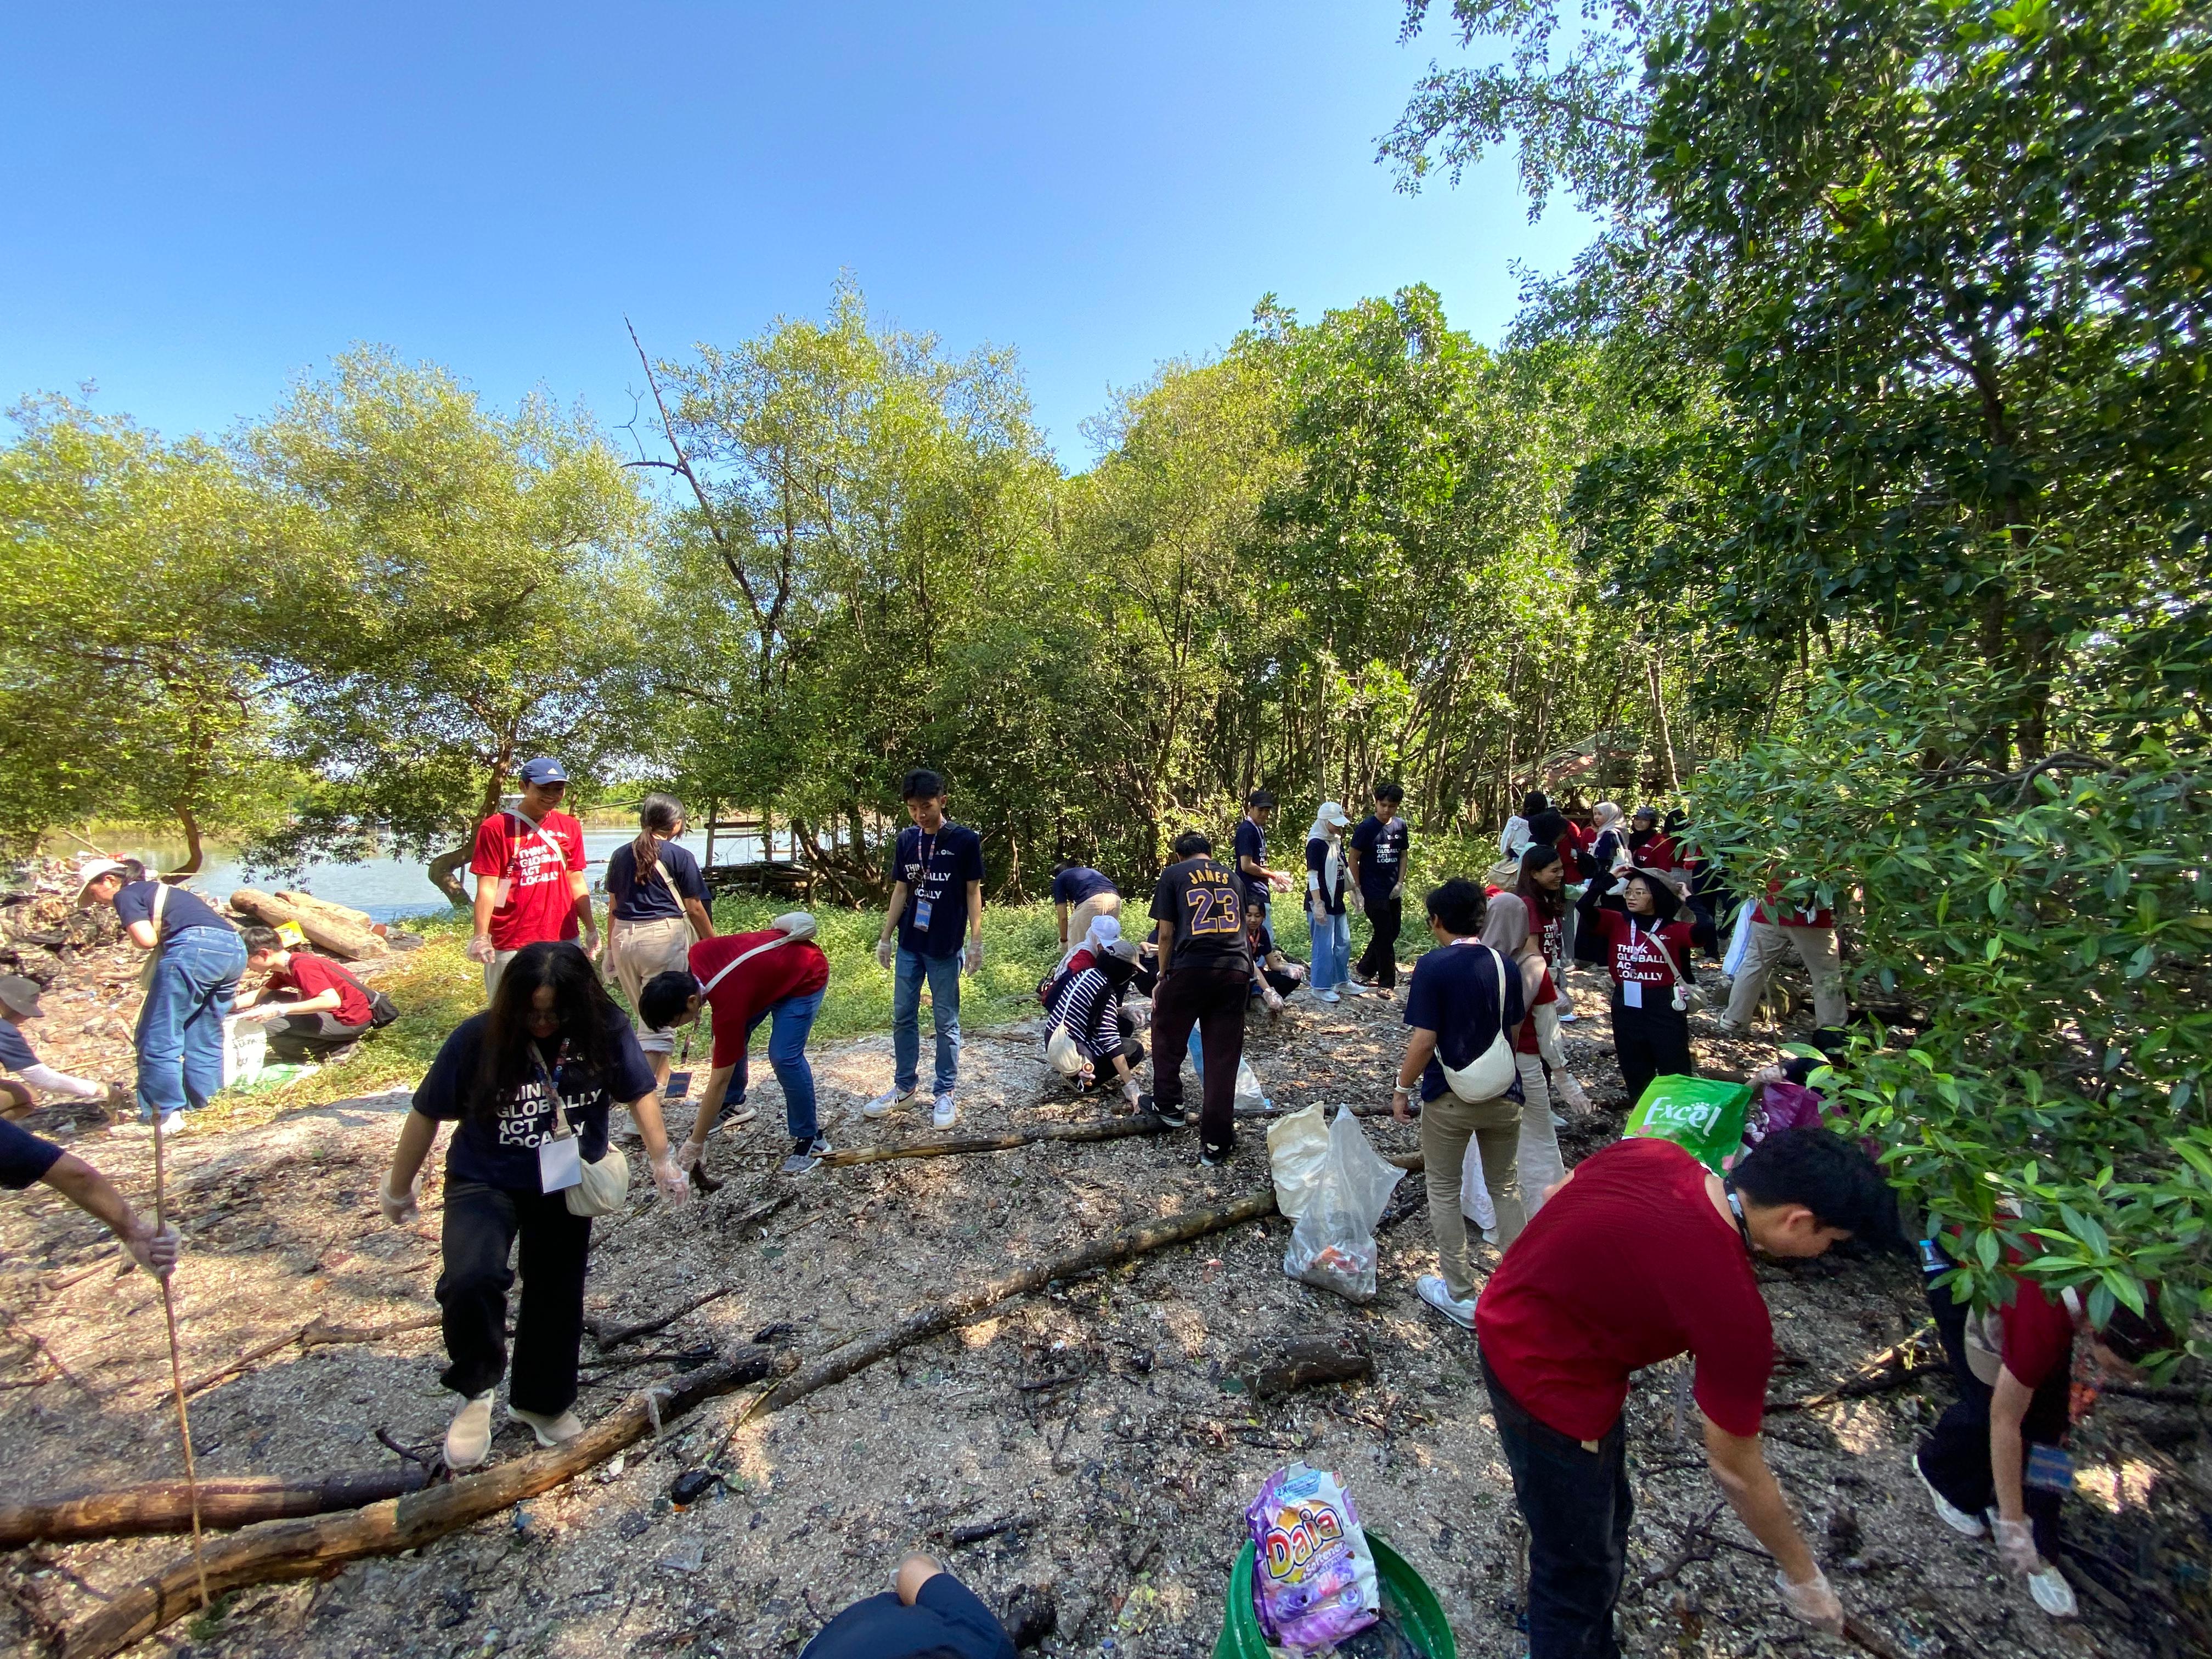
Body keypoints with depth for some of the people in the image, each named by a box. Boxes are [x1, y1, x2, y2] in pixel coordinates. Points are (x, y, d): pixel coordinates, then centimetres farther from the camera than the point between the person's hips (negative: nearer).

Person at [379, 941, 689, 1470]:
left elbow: (640, 1092, -4)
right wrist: (398, 1188, 5)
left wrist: (662, 1160, -2)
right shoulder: (479, 1038, -21)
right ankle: (477, 1391, 2)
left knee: (556, 1296, 13)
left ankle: (542, 1401, 40)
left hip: (567, 1186, 2)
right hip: (485, 1182, -2)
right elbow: (427, 1114, -6)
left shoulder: (605, 1030, -18)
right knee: (471, 1278, -27)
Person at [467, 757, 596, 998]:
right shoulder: (496, 827, -5)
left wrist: (591, 930, 9)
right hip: (512, 946, -4)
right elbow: (487, 888, -7)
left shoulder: (570, 827, 8)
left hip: (565, 940, 4)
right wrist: (481, 937, -15)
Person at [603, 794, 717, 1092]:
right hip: (664, 935, -5)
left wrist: (611, 948, 21)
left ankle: (661, 1075, 30)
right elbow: (695, 909, -2)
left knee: (645, 1013, 18)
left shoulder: (620, 855, 10)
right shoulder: (680, 857, -5)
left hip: (624, 936, 5)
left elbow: (613, 906, 13)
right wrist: (712, 944, 8)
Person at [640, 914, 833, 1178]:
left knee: (784, 1057, -19)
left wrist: (695, 1145, -17)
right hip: (773, 958, 9)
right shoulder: (695, 956, -19)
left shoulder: (729, 1004, -34)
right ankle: (733, 1104, 31)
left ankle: (811, 1139, -5)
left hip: (806, 976, -9)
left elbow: (719, 1080, -25)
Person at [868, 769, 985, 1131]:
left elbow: (973, 892, -4)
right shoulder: (905, 840, 4)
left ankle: (945, 1093, 18)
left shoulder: (965, 840, -8)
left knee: (945, 1021, 5)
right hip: (909, 945, 5)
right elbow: (901, 891, 10)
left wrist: (976, 941, -7)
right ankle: (905, 1086, 28)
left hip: (945, 948, -4)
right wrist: (886, 937, 9)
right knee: (902, 1016, 12)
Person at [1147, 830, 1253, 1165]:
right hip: (1237, 969, 3)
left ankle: (1168, 1105, 37)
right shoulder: (1233, 878, 23)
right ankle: (1216, 1143, 13)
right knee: (1224, 1055, 8)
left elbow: (1166, 933, 6)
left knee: (1167, 1035, 24)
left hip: (1192, 967, -3)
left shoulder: (1173, 874, 11)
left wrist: (1163, 975, 19)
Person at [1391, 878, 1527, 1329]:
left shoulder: (1433, 966, -16)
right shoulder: (1506, 967, -1)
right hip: (1503, 1094, 5)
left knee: (1444, 1191, 13)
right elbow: (1515, 1033, 9)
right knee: (1504, 1188, 22)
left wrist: (1401, 1089, -5)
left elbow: (1423, 1041, -18)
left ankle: (1460, 1295, 21)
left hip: (1450, 1097, -4)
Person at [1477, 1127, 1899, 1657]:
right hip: (1547, 1381, -8)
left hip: (1509, 1321, 8)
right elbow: (1735, 1469, -9)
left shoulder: (1651, 1152, -10)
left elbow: (1556, 1195, 7)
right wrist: (1802, 1575, 9)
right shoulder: (1734, 1311, -25)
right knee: (1580, 1571, 16)